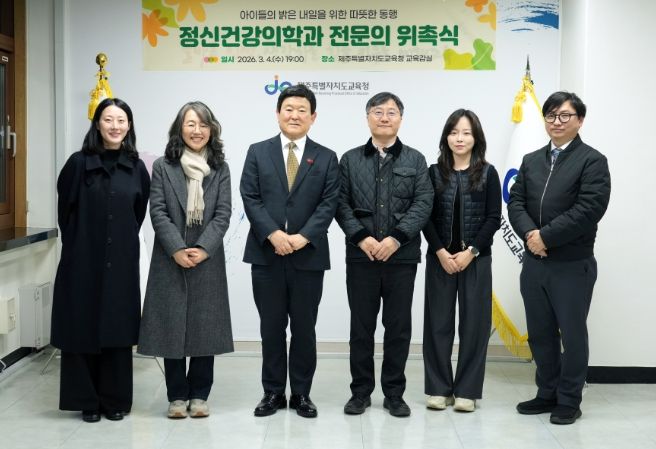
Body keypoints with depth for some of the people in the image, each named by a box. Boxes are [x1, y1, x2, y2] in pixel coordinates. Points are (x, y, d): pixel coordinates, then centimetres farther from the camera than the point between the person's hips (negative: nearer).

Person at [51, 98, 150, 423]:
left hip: (122, 262, 2)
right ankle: (87, 400, 14)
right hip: (83, 260, -2)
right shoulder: (78, 163, -4)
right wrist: (79, 245, 9)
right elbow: (65, 210, 3)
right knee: (82, 327, 3)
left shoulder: (136, 168, 3)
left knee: (118, 329, 6)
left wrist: (124, 243, 12)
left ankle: (115, 400, 17)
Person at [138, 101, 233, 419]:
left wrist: (203, 249, -13)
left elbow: (223, 214, -1)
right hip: (170, 260, -1)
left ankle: (199, 395, 16)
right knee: (172, 325, 2)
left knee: (205, 327, 4)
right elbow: (158, 212, -3)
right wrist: (177, 250, -13)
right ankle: (177, 396, 13)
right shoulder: (162, 166, 3)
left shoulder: (220, 169, 6)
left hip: (208, 259, 1)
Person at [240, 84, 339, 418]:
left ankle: (301, 393, 19)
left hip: (309, 255, 0)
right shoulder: (258, 152, 6)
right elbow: (250, 198, -2)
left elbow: (329, 204, -3)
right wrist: (273, 234, -16)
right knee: (271, 328, 7)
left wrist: (303, 237, -16)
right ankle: (273, 392, 18)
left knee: (304, 328, 7)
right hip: (266, 254, 0)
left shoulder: (326, 158, 6)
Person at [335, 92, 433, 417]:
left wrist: (396, 238, -14)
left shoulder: (415, 160, 8)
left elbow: (423, 204, -2)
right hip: (360, 256, 0)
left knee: (399, 327, 5)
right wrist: (362, 238, -12)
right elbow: (341, 205, 2)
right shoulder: (350, 160, 9)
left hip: (402, 256, 0)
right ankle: (361, 392, 17)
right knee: (361, 326, 6)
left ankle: (394, 394, 15)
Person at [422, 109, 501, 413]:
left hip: (476, 259, -1)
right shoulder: (434, 172, 5)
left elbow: (493, 218, -2)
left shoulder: (487, 173, 2)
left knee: (474, 323, 2)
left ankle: (467, 390, 11)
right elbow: (426, 217, 2)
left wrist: (470, 252, -10)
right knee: (438, 322, 4)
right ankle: (439, 388, 13)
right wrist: (441, 252, -9)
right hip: (440, 259, 1)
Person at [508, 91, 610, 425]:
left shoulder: (592, 161, -5)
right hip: (534, 263, 6)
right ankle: (547, 394, 26)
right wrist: (530, 234, -14)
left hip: (573, 266, -6)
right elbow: (516, 202, 5)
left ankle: (569, 401, 17)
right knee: (540, 334, 13)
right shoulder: (531, 161, 13)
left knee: (572, 334, 5)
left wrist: (546, 236, -18)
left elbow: (589, 209, -17)